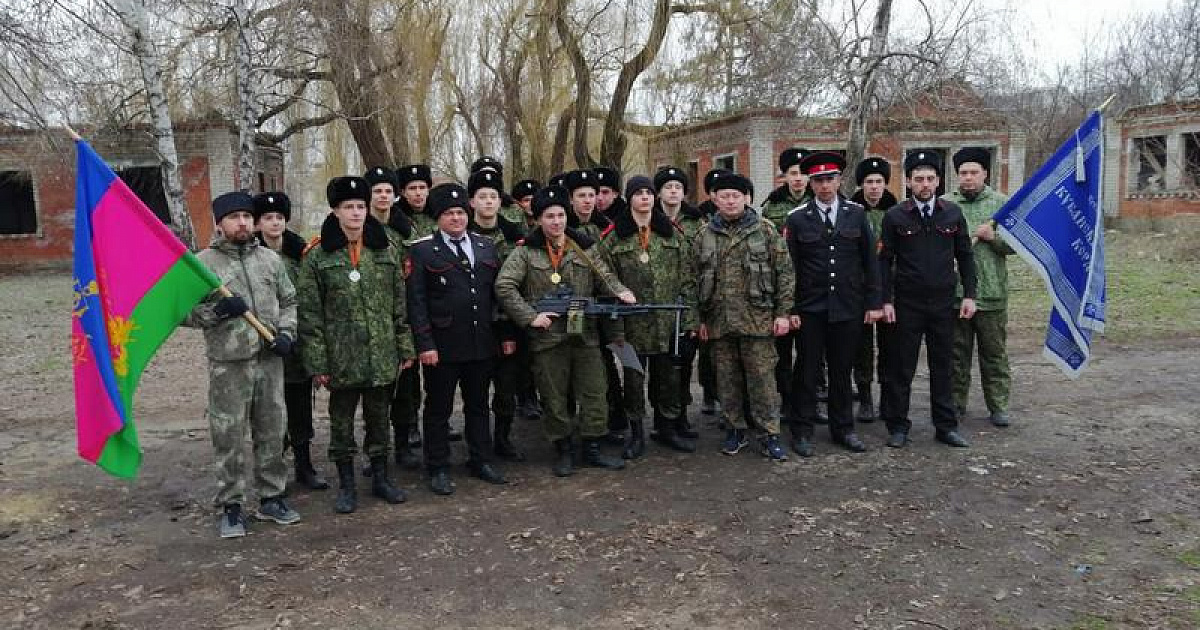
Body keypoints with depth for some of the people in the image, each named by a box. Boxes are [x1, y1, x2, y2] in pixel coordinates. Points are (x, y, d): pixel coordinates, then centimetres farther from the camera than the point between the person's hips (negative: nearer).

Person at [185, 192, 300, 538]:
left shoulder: (270, 258, 9)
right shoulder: (203, 262, -2)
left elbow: (288, 302, 15)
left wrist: (286, 333, 0)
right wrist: (217, 310, -17)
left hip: (270, 360, 4)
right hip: (228, 364, -3)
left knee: (272, 433, 11)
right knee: (229, 438, 2)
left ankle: (271, 498, 25)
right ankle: (230, 506, 15)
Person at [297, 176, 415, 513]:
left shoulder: (386, 251, 5)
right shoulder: (317, 256, -4)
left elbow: (400, 305, 8)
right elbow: (310, 314, -5)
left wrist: (405, 347, 4)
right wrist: (317, 362, -8)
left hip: (382, 355, 2)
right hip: (341, 357, -2)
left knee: (379, 417, 13)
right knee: (342, 421, 9)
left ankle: (380, 477, 28)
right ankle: (346, 484, 23)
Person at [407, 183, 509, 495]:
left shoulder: (485, 247, 10)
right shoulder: (422, 251, -3)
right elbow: (416, 301, -7)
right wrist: (424, 344, -14)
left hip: (482, 343, 4)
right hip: (442, 345, -4)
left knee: (479, 404, 14)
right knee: (438, 408, 6)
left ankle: (481, 461, 27)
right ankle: (438, 469, 16)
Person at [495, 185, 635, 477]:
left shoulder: (583, 249, 10)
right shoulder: (525, 252, -2)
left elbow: (604, 276, 15)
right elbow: (504, 287, -9)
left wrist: (620, 291, -7)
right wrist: (530, 316, -15)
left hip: (585, 335, 3)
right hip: (547, 337, -3)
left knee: (593, 392, 6)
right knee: (554, 398, 6)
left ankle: (592, 449, 20)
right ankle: (563, 450, 22)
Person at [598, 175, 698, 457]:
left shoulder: (672, 233, 7)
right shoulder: (614, 237, 0)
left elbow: (687, 279, 6)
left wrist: (689, 318, 1)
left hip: (668, 321, 2)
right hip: (633, 324, -2)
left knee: (668, 376, 11)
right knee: (633, 378, 6)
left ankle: (667, 428, 27)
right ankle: (636, 433, 19)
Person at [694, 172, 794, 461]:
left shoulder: (766, 230, 3)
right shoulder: (705, 236, 10)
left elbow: (784, 272, 0)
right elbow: (697, 280, 12)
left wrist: (782, 312, -6)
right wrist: (701, 319, 8)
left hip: (757, 316, -3)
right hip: (719, 320, 3)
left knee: (761, 377, -2)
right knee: (727, 378, 9)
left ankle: (770, 435, 7)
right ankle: (736, 430, 22)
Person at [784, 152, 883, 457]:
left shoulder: (856, 214, 4)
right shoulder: (797, 218, -1)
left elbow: (870, 261, 6)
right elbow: (789, 267, -1)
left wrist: (874, 303, 2)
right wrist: (790, 309, -5)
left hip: (848, 307, 2)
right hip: (810, 309, -2)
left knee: (842, 369, 11)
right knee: (808, 370, 4)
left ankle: (843, 428, 24)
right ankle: (803, 430, 15)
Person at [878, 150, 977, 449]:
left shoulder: (953, 213, 5)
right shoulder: (895, 216, -3)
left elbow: (965, 256, 10)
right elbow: (884, 261, -2)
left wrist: (969, 295, 3)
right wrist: (886, 300, -8)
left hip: (944, 302, 2)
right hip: (907, 304, -2)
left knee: (943, 366, 10)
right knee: (901, 367, 3)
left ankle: (946, 426, 20)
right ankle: (898, 426, 14)